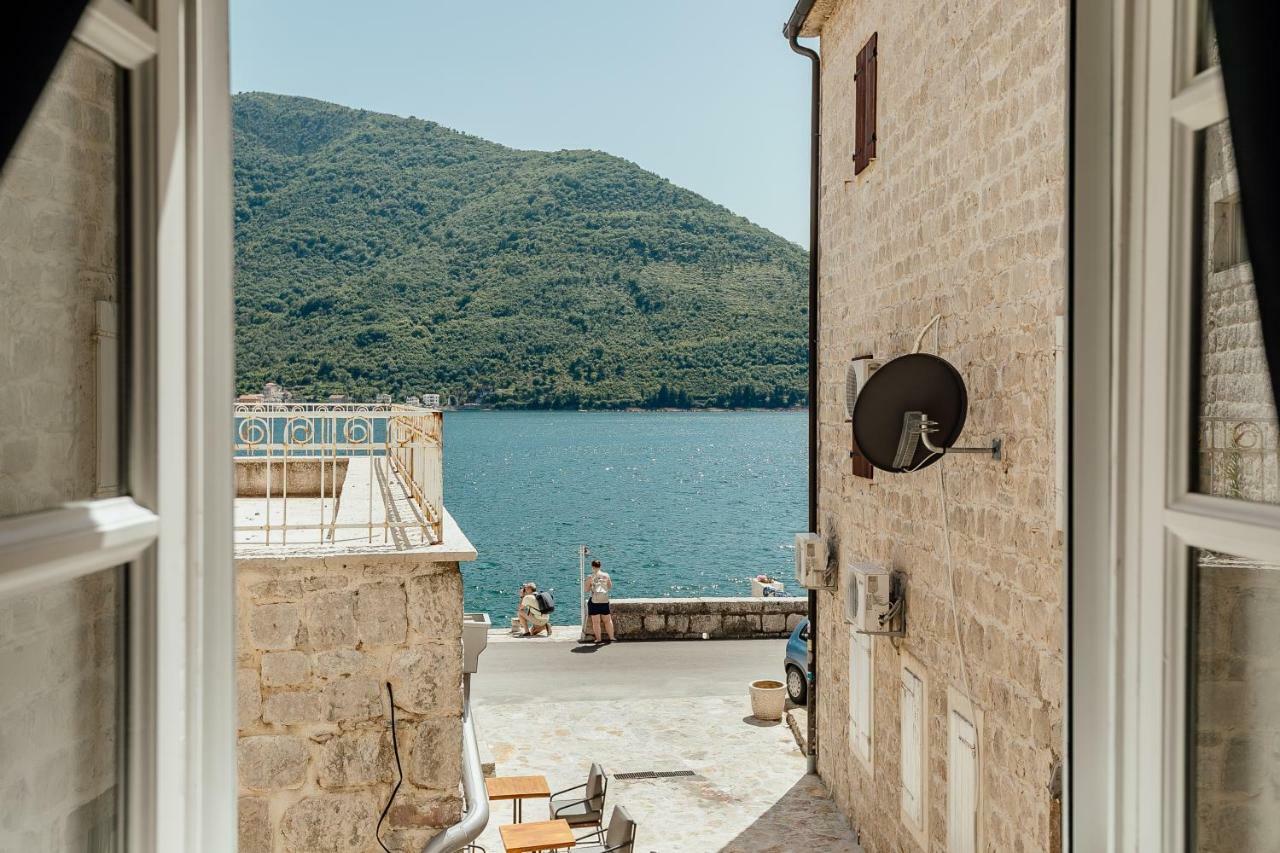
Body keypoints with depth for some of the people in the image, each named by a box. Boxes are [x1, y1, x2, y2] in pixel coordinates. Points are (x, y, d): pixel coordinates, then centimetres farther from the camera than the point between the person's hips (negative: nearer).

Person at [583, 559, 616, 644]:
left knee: (596, 621, 3)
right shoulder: (606, 575, 2)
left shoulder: (590, 577, -7)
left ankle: (598, 639, 4)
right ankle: (611, 637, 20)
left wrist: (585, 583, 15)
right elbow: (610, 587, 15)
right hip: (605, 600, 3)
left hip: (594, 600, -3)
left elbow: (585, 590, -3)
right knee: (608, 620, 13)